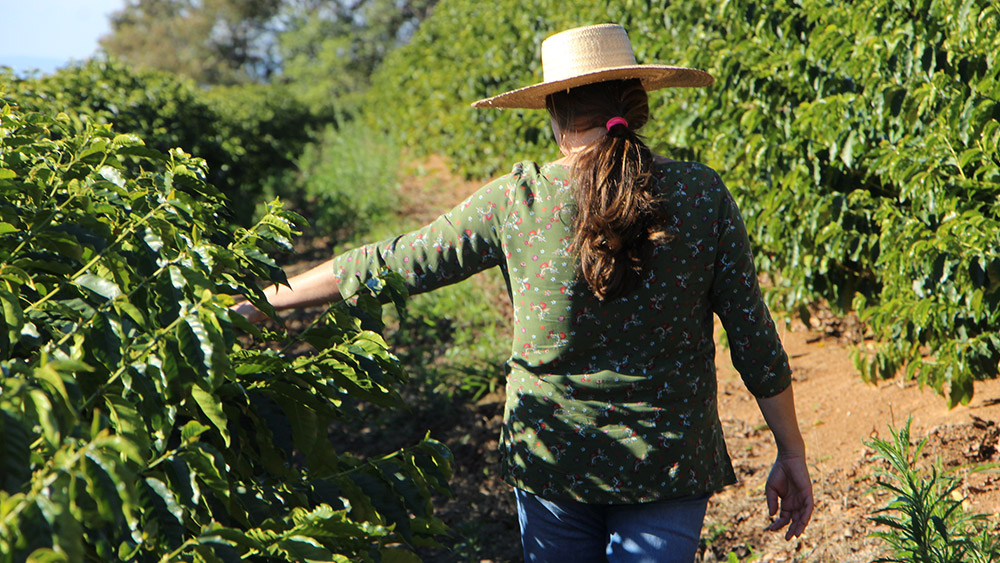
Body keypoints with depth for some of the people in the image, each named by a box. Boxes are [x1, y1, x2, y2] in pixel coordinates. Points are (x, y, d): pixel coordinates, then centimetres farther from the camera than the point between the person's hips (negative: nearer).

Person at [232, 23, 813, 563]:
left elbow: (392, 264, -3)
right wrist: (792, 454, 8)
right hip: (670, 463, 0)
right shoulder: (703, 194, -7)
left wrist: (263, 300, 9)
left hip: (551, 455, 0)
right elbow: (754, 337, -4)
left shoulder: (518, 200, -9)